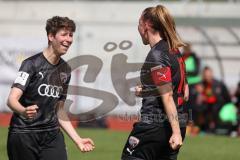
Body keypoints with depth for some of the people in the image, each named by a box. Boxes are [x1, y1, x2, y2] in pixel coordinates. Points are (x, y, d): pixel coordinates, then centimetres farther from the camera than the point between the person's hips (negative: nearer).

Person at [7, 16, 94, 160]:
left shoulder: (65, 70, 12)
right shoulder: (32, 64, -8)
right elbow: (12, 99, -18)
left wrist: (77, 139, 15)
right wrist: (24, 111, -40)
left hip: (52, 135, 5)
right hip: (24, 134, -5)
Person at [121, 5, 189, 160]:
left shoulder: (156, 56, -13)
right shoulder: (175, 52, 13)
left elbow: (167, 96, -20)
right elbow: (184, 94, 19)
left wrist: (176, 132, -24)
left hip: (154, 126, -9)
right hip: (177, 124, 9)